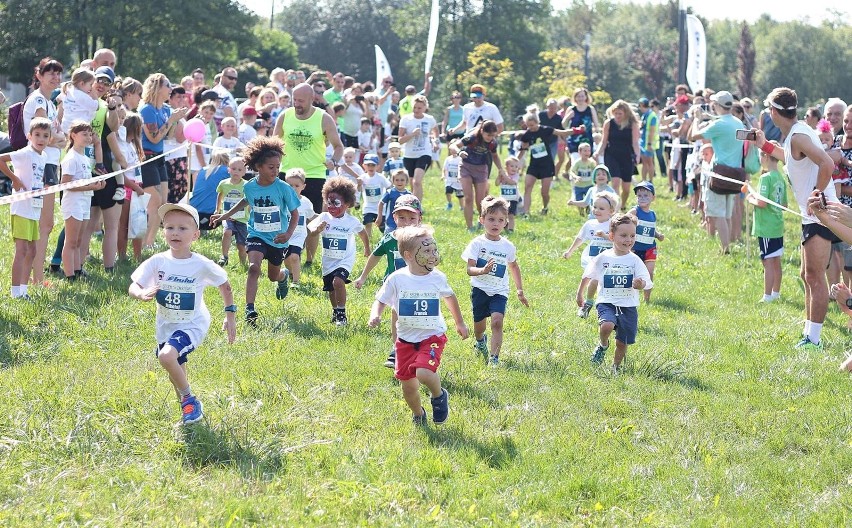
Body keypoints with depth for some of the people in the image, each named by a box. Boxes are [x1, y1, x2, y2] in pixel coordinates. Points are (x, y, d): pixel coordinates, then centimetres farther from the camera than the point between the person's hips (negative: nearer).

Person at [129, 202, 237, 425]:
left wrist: (230, 315, -1)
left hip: (192, 325, -5)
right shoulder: (158, 262, -12)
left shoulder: (202, 265, -17)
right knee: (176, 373, 18)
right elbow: (133, 286, -13)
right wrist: (142, 294, -36)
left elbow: (224, 285, -1)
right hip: (166, 325, 5)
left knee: (167, 356, -29)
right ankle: (186, 406, 45)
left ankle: (190, 400, -9)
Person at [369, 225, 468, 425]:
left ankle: (439, 396, 6)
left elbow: (450, 297, 15)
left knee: (423, 372, -26)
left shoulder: (438, 278, -5)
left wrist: (459, 323, 27)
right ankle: (417, 414, 35)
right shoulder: (397, 279, -10)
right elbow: (380, 301, -1)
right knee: (408, 384, 6)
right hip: (406, 339, 1)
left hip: (432, 336, -1)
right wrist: (375, 316, -24)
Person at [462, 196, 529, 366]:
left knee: (497, 321, -21)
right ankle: (480, 340, 49)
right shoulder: (477, 243, -9)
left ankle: (494, 358, -21)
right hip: (480, 289, -1)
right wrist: (483, 270, -39)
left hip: (499, 291, 1)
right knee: (479, 325, 12)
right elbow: (469, 269, -17)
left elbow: (514, 267, 19)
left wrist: (520, 290, 20)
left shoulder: (508, 247, 0)